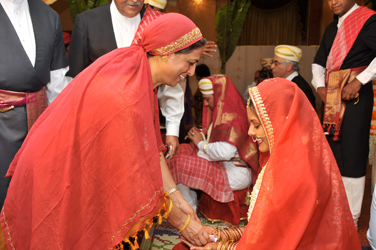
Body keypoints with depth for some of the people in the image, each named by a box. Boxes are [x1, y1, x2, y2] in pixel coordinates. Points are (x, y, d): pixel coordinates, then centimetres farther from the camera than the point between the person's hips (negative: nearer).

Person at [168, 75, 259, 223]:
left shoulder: (230, 116, -21)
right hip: (225, 166, 11)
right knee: (183, 149, 9)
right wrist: (201, 134, 2)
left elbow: (225, 152, -32)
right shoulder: (225, 110, 10)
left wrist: (201, 143, -14)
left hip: (236, 174, -11)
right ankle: (192, 201, 12)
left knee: (179, 163, -17)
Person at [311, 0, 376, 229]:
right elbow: (319, 61, 24)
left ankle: (351, 218, 7)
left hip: (355, 96, -8)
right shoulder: (332, 29, 20)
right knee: (332, 153, 12)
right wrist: (320, 86, 8)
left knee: (352, 156, -4)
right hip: (332, 98, 8)